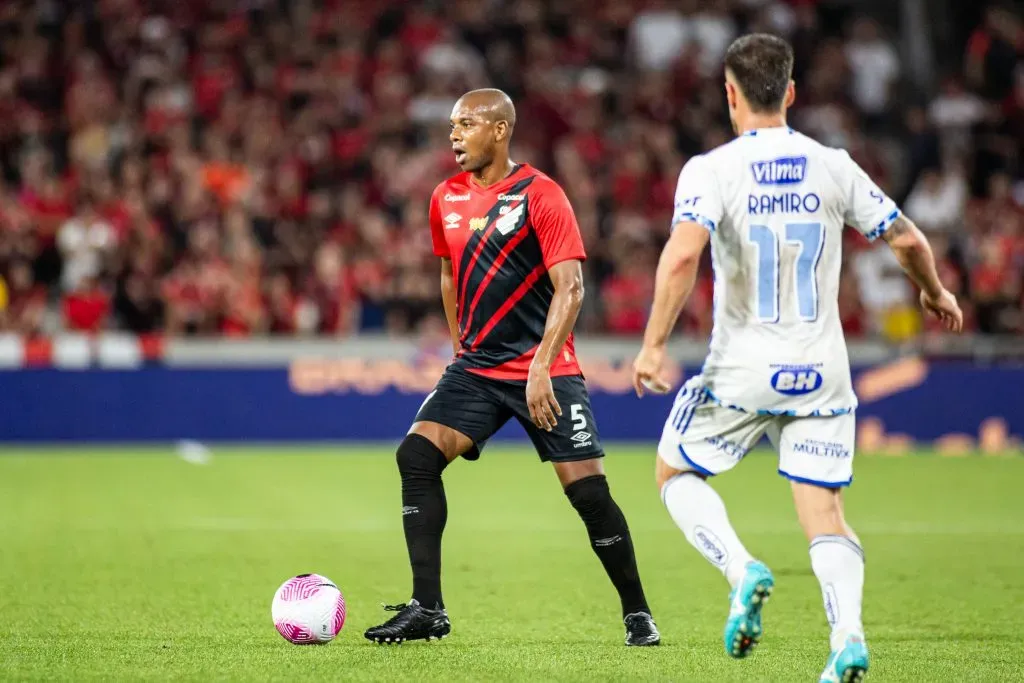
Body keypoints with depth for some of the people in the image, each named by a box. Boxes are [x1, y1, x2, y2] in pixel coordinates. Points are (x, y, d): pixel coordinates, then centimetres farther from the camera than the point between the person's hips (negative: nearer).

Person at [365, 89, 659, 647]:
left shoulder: (540, 195, -10)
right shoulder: (446, 199, 8)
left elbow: (570, 287, -15)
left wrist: (541, 368, -22)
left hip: (545, 373, -5)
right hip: (476, 367, 5)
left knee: (587, 490, -9)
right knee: (416, 455, -14)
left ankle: (636, 613, 9)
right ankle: (426, 610, -12)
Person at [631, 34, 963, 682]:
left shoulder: (711, 169, -9)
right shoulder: (833, 167, 2)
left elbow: (683, 254, -25)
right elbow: (909, 240, 8)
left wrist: (653, 345, -19)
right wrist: (935, 293, 28)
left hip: (741, 371, -3)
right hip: (821, 372, 3)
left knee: (676, 471, 18)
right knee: (824, 512, 6)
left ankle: (743, 571, -6)